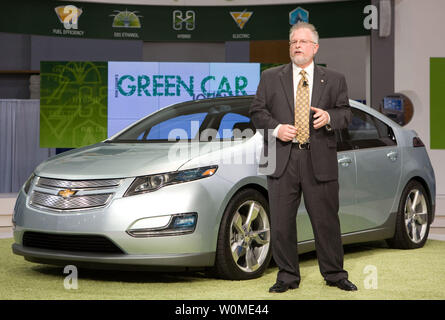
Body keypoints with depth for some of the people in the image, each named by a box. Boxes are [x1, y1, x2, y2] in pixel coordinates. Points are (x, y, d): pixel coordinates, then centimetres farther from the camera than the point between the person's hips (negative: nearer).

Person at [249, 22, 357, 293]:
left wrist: (329, 116, -13)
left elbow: (346, 114, 9)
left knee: (327, 220, 5)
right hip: (282, 160, 1)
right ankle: (288, 276, 16)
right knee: (282, 222, 3)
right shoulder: (271, 78, 11)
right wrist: (276, 128, -10)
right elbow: (257, 111, 8)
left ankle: (335, 274, 20)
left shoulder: (334, 80, 11)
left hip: (320, 161, 0)